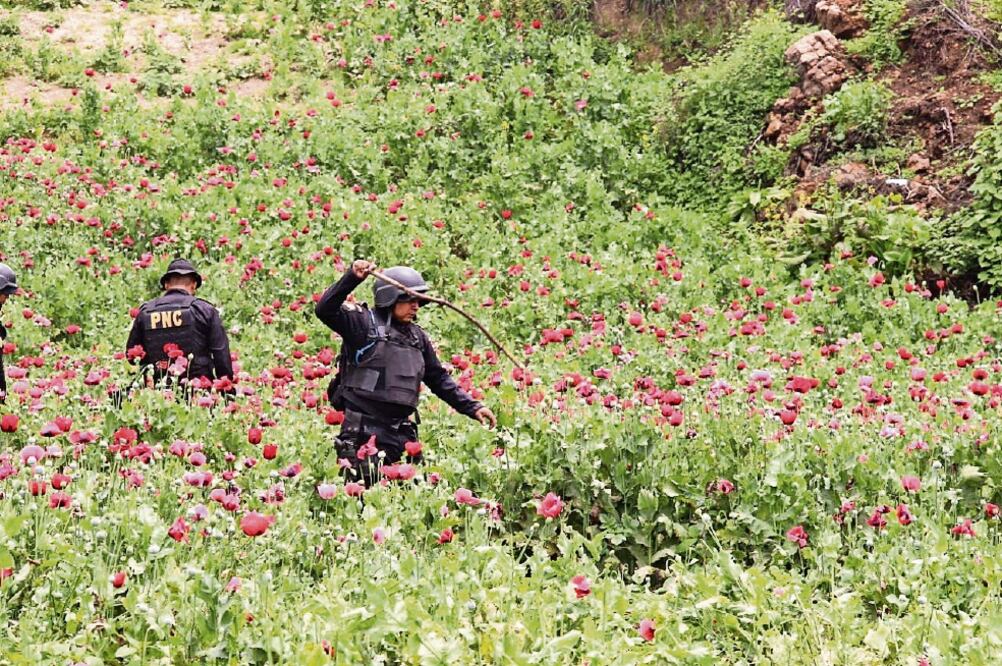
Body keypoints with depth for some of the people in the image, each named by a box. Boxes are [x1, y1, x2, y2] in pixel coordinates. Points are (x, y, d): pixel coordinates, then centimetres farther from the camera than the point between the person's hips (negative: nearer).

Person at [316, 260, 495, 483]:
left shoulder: (417, 336, 15)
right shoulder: (364, 323, -5)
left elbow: (439, 378, 21)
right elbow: (326, 310, -19)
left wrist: (472, 407, 14)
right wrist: (352, 278, -30)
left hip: (402, 433, 7)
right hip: (363, 433, -6)